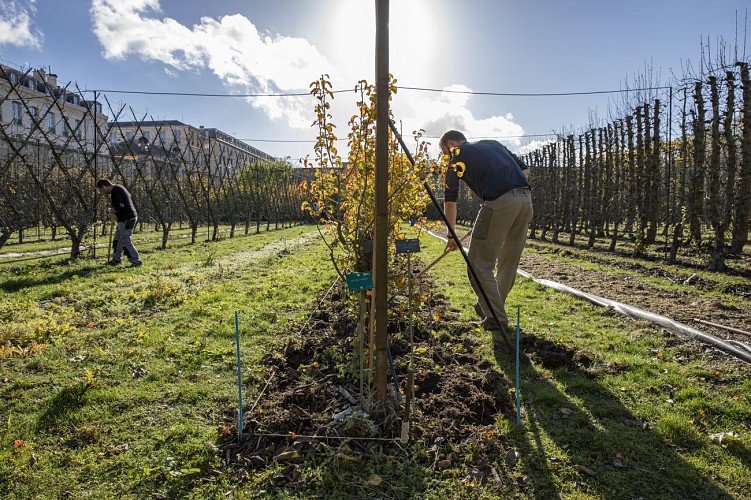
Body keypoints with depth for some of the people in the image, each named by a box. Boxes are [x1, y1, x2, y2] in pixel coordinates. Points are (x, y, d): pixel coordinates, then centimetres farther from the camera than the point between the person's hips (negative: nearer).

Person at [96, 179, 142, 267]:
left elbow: (118, 207, -27)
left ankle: (136, 261, -5)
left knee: (125, 241, -8)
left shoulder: (115, 191, -16)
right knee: (117, 239, 20)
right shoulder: (118, 187, 15)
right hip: (129, 217, 11)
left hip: (126, 219, -11)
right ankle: (116, 259, 31)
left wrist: (113, 209, -5)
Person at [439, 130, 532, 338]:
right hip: (526, 198, 8)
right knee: (509, 261, 19)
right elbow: (525, 170, 25)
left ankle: (496, 319, 2)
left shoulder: (458, 155, 11)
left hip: (500, 202, -8)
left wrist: (451, 236, 18)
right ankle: (491, 307, 34)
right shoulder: (493, 144, 29)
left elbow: (450, 201, 10)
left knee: (480, 263, 2)